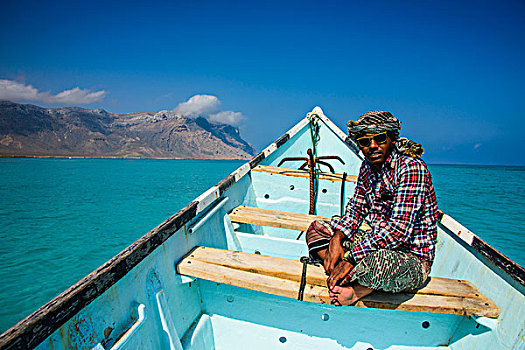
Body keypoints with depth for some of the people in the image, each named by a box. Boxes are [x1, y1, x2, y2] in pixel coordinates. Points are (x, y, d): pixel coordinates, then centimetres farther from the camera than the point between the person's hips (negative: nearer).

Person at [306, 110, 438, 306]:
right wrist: (336, 239, -11)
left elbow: (399, 229, -28)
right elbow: (356, 208, 8)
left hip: (413, 259, -8)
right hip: (377, 240, 8)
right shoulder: (368, 167, 3)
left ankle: (356, 291, -7)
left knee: (375, 261, -42)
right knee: (316, 229, 5)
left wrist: (351, 257, -27)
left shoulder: (411, 168, -20)